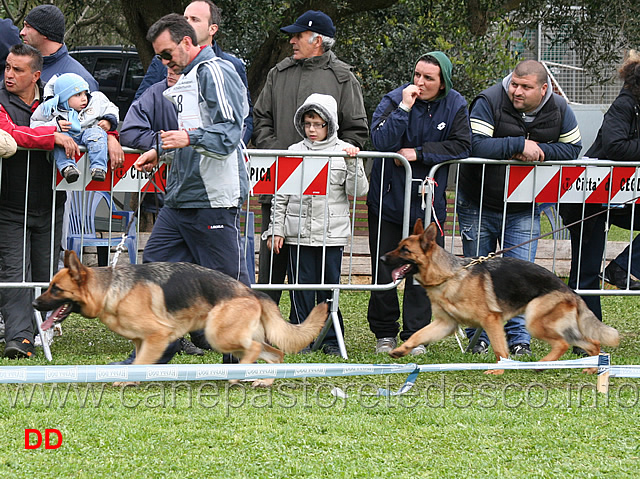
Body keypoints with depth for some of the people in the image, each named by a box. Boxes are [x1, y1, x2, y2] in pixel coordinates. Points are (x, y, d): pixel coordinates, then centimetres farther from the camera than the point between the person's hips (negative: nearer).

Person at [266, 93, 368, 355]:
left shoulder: (345, 152, 4)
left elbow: (358, 190, 1)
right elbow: (281, 194, 9)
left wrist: (353, 163, -13)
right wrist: (276, 229, 6)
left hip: (333, 233, -1)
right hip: (298, 232, 1)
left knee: (329, 285, 3)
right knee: (301, 286, 2)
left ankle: (331, 339, 12)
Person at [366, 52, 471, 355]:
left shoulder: (455, 105, -2)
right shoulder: (395, 100, -11)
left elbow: (461, 146, -12)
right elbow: (380, 142, -23)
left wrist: (418, 153, -18)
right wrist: (404, 108, -29)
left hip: (428, 203, 1)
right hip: (388, 201, -1)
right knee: (384, 270, 3)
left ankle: (414, 335, 10)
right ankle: (384, 333, 16)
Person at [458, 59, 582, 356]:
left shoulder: (559, 111, -6)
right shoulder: (489, 102, -19)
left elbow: (572, 148, 0)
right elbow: (476, 145, -28)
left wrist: (541, 151, -18)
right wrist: (519, 145, -29)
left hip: (524, 210, 1)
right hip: (479, 205, -1)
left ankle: (518, 337, 5)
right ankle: (480, 337, 19)